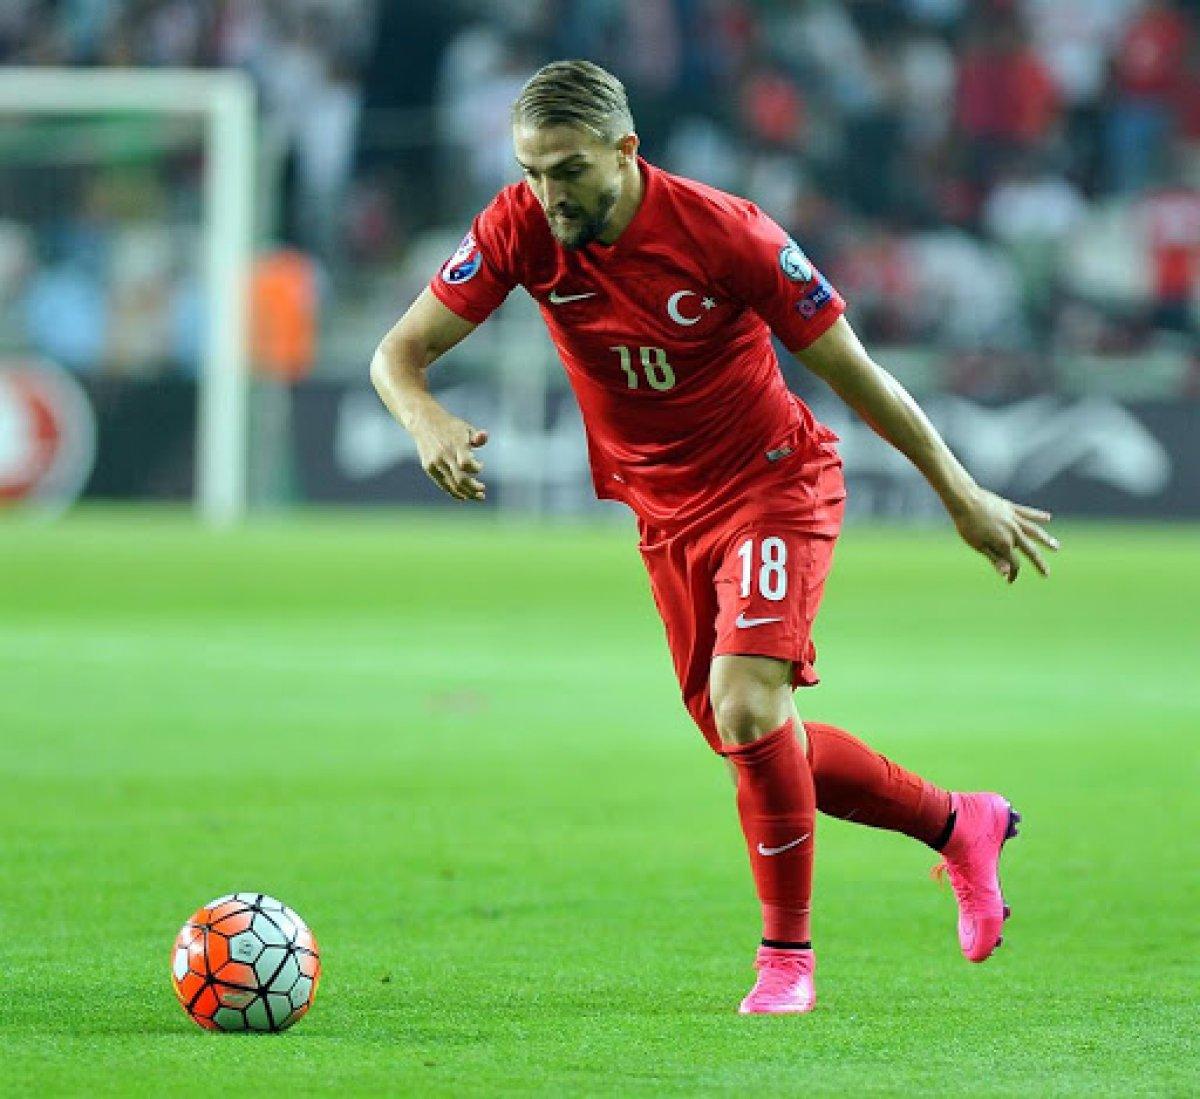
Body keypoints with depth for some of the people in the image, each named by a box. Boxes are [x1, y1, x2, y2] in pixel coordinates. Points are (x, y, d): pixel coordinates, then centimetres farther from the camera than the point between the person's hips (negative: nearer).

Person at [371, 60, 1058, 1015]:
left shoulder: (722, 230, -24)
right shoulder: (520, 230, -14)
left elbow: (851, 369, -14)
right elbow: (399, 352, -13)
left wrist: (964, 496, -7)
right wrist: (427, 420, -38)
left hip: (774, 481, -5)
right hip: (667, 514, 6)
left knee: (747, 705, -23)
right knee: (753, 746, 10)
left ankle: (787, 957, -7)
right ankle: (958, 825, 32)